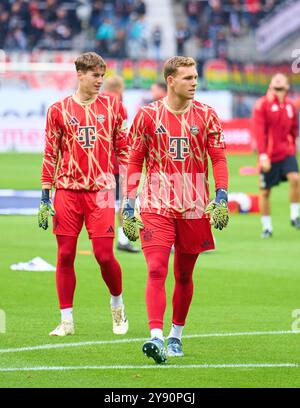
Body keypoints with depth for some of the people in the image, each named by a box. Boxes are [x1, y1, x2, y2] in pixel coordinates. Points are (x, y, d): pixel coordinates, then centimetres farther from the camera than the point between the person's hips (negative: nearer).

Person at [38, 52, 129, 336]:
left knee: (104, 255, -6)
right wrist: (45, 198, 5)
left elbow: (123, 150, 11)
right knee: (65, 255, 1)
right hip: (67, 191, 1)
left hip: (101, 190, -1)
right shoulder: (59, 110, 5)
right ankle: (66, 320, 9)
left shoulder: (111, 106, 7)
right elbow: (50, 155, 8)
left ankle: (117, 305, 20)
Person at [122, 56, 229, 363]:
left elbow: (218, 158, 4)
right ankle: (157, 337, -24)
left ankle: (176, 335, 26)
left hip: (194, 208, 2)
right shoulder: (148, 116, 1)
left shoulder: (205, 116, 4)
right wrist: (128, 205, 2)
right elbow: (135, 162, 5)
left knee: (184, 275, 10)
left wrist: (221, 196, -10)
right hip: (157, 207, -2)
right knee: (156, 270, -15)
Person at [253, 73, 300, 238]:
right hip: (269, 156, -3)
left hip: (286, 153, 3)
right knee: (265, 192, 4)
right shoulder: (262, 105, -8)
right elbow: (259, 131, -14)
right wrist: (262, 154, -22)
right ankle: (267, 227, 18)